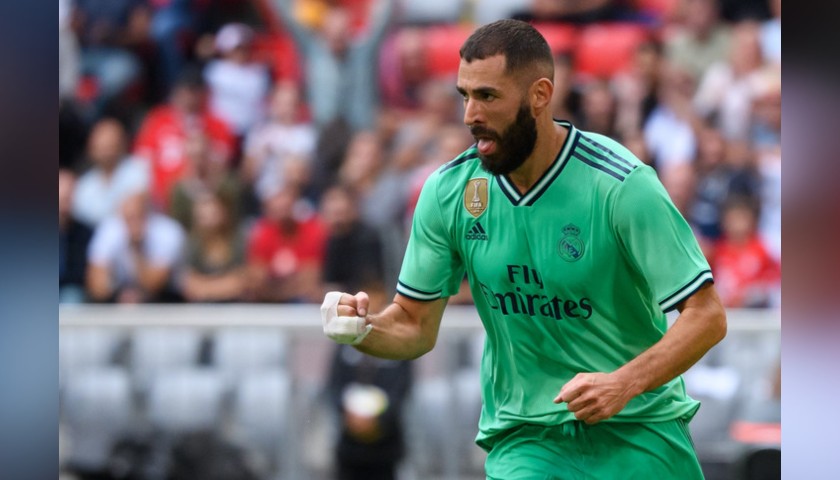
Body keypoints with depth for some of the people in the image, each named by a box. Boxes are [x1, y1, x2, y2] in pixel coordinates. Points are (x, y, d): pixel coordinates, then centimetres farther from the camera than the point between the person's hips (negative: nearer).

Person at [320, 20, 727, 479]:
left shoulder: (620, 184, -15)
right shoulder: (447, 191, -3)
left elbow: (706, 316, -14)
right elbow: (415, 324, 7)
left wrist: (624, 384, -28)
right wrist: (363, 328, -15)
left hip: (637, 429, -2)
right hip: (524, 437, 2)